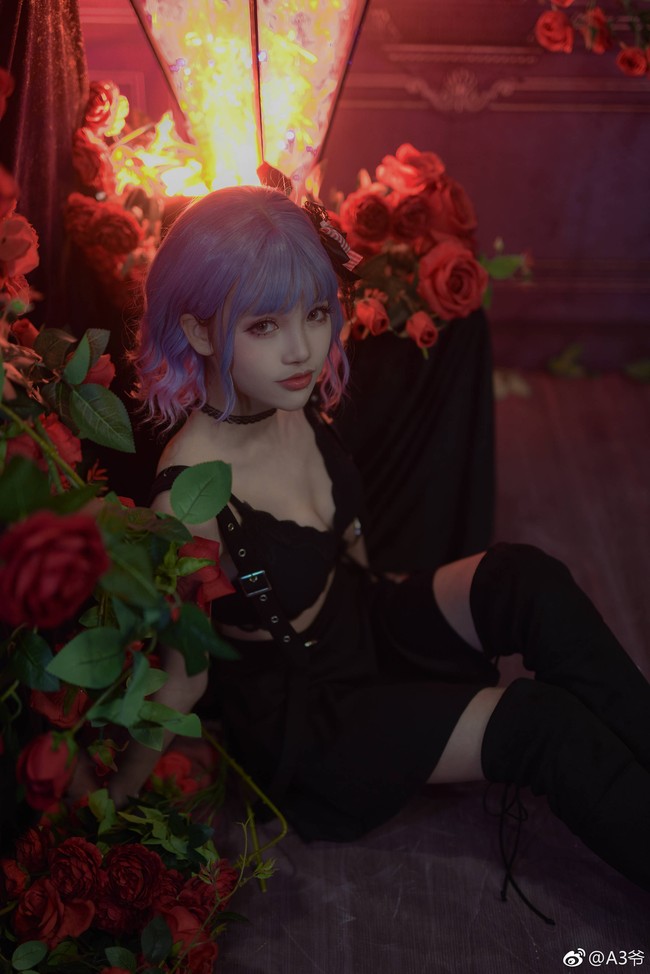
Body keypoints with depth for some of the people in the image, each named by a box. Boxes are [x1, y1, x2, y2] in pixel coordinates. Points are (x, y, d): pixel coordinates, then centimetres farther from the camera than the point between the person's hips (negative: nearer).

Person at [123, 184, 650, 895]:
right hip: (295, 721, -7)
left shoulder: (297, 404, -9)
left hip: (364, 624, 7)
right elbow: (182, 679, -19)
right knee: (542, 722, -21)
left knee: (526, 579, -18)